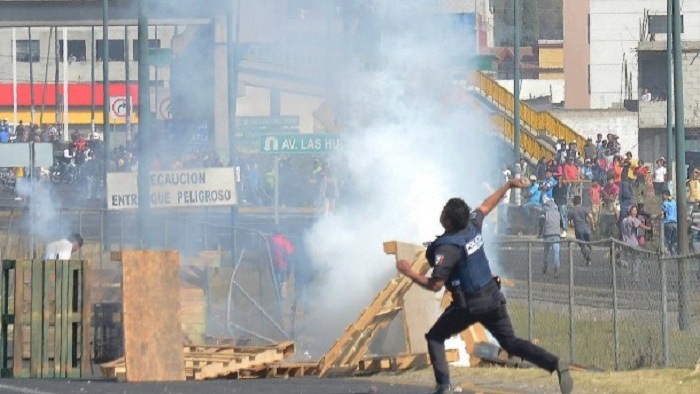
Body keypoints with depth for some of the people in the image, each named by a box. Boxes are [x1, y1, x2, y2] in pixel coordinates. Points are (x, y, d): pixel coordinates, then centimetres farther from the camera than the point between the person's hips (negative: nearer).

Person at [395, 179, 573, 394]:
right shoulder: (472, 225, -1)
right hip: (494, 298, 7)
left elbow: (435, 285, -22)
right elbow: (486, 206, 20)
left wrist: (409, 272, -12)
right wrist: (508, 186, 32)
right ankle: (555, 364, -11)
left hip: (469, 304, -7)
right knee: (511, 342, 9)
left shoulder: (447, 247, -21)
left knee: (435, 337, 12)